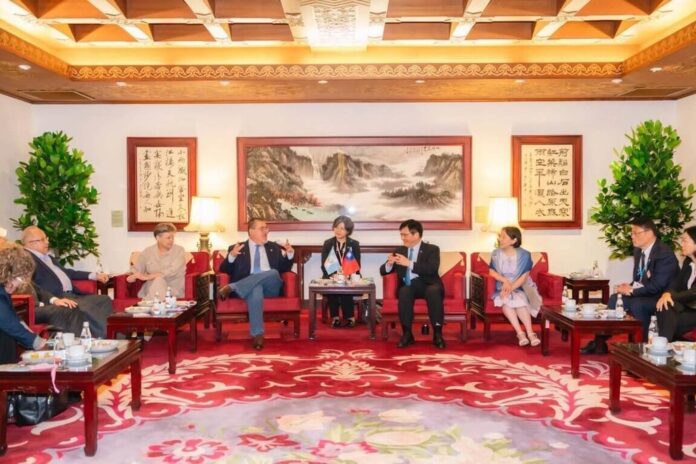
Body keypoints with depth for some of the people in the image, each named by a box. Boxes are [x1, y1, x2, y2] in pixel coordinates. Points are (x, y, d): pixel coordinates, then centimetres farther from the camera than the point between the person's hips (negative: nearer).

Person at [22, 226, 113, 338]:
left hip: (72, 295, 10)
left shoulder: (47, 257, 24)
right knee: (88, 308, -32)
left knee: (105, 299, -5)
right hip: (56, 300, -10)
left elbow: (65, 272, 35)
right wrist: (55, 300, -33)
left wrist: (94, 275, 27)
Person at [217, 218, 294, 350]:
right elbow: (224, 270, 7)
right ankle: (257, 335, -41)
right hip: (246, 287, -2)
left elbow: (284, 269, 18)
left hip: (271, 286, 2)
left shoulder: (274, 248, 24)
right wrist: (231, 256, -13)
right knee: (255, 290, -38)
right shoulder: (236, 248, 16)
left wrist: (290, 254, -1)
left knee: (273, 273, -32)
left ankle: (231, 287, -31)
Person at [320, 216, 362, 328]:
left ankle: (349, 318, -20)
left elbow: (357, 266, 0)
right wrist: (335, 274, -22)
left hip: (349, 279, -1)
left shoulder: (354, 244, 5)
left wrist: (347, 274, -21)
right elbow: (324, 266, -2)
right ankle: (335, 317, -21)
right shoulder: (328, 244, 5)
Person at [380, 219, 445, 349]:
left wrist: (409, 263, -21)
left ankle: (437, 334, -30)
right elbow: (383, 271, 13)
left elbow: (432, 269, -14)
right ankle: (407, 334, -28)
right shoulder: (399, 251, 16)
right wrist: (389, 264, -11)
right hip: (408, 286, 2)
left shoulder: (432, 249, 5)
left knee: (433, 291, -35)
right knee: (404, 291, -33)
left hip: (427, 284, -2)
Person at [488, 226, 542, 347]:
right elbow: (492, 272, -1)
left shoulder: (524, 255, -7)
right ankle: (520, 332, -32)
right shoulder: (496, 253, 0)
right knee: (505, 301, -32)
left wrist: (511, 287, -23)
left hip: (520, 287, -1)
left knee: (519, 300, -34)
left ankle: (530, 332, -32)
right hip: (502, 287, 2)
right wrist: (505, 281, -19)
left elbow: (524, 277, -11)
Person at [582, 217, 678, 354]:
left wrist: (632, 290, -21)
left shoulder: (665, 253, -20)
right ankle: (600, 341, -6)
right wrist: (630, 287, -8)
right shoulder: (638, 250, 6)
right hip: (643, 294, 9)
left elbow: (657, 286, -26)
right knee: (615, 299, -7)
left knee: (636, 304, -33)